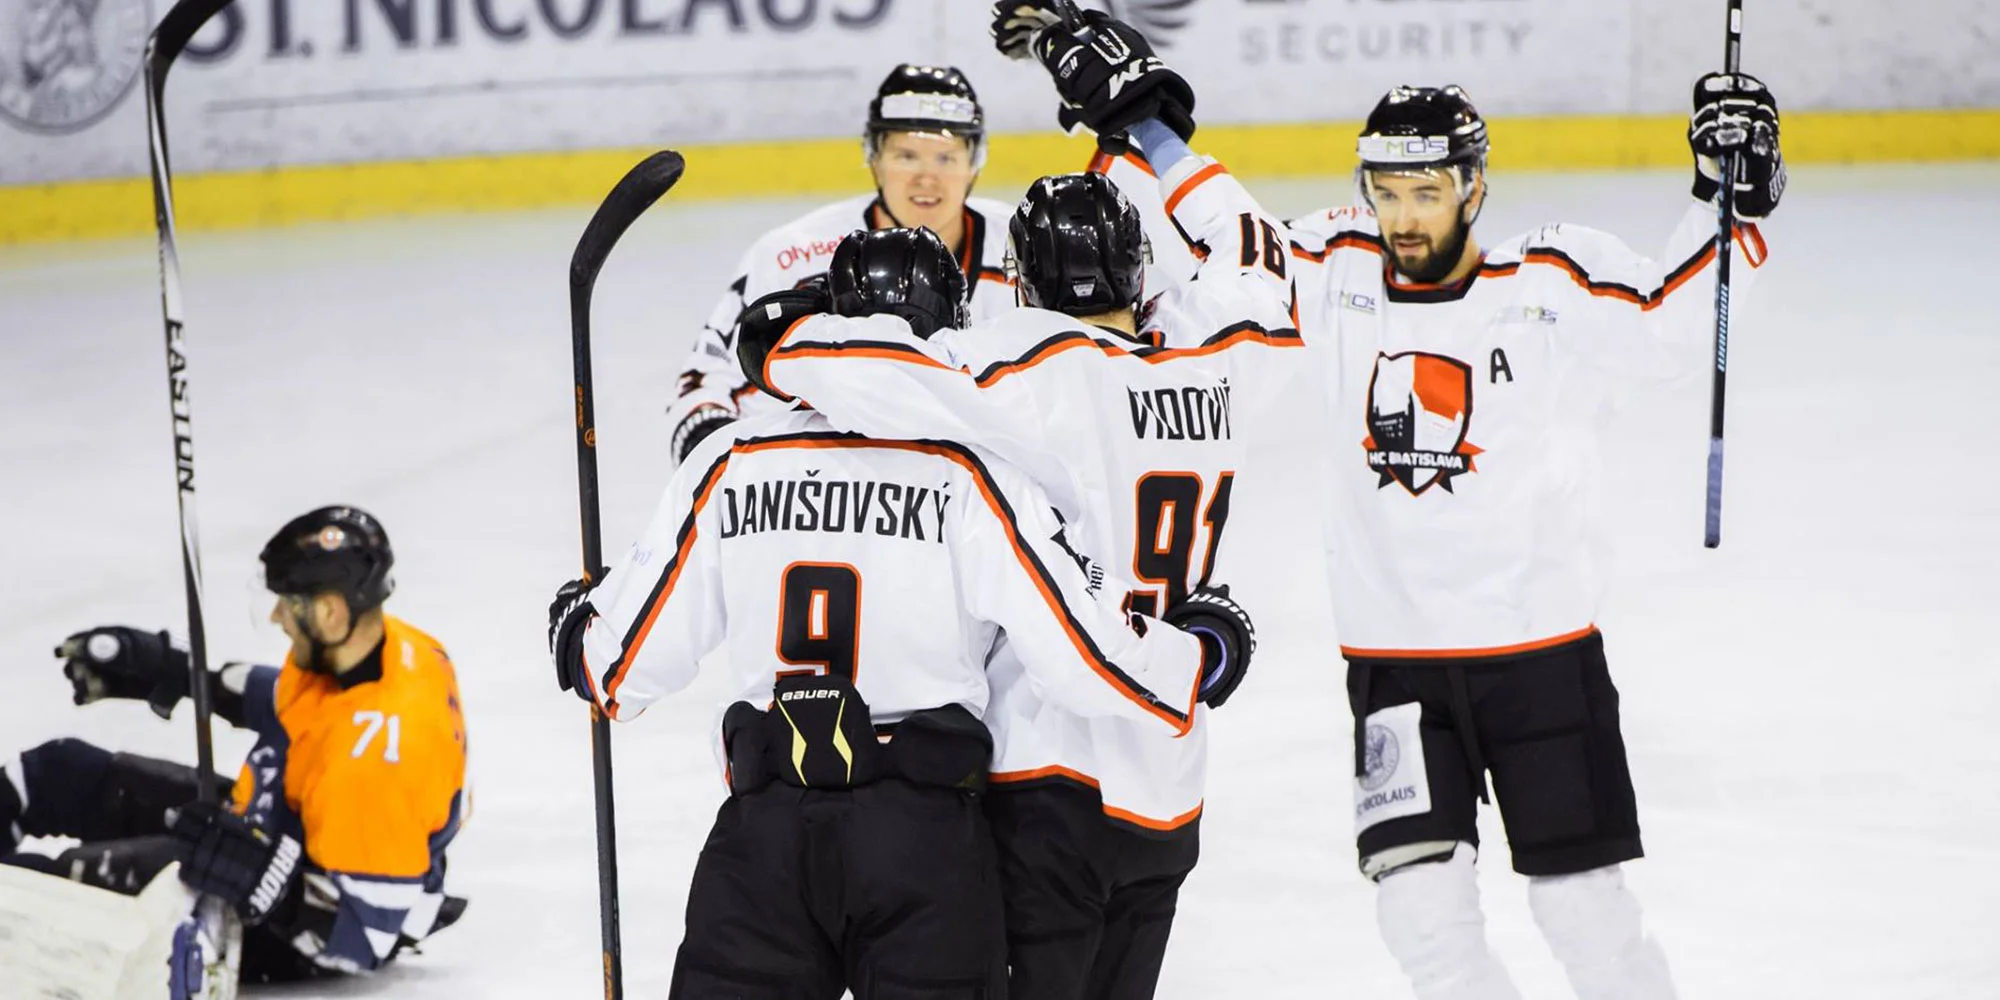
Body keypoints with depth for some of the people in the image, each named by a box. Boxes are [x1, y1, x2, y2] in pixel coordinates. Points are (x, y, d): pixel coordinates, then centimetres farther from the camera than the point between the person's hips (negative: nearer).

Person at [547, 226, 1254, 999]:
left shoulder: (728, 464, 0)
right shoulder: (970, 478, -7)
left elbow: (631, 659, 6)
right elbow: (1082, 652, -10)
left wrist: (579, 631, 29)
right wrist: (1201, 653, 9)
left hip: (765, 827, 2)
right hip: (926, 834, -2)